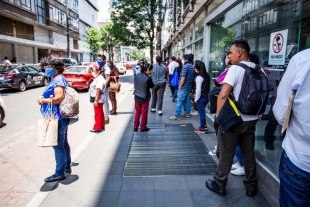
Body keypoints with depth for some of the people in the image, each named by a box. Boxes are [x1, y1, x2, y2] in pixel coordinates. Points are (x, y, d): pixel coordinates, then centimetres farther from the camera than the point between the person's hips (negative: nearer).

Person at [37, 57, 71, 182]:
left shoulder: (58, 80, -16)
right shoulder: (56, 80, 16)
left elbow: (58, 98, -28)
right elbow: (51, 94, 23)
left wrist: (43, 100, -15)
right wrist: (43, 96, 2)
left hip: (58, 118, -11)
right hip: (61, 117, 11)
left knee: (58, 145, -2)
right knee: (63, 143, 19)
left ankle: (59, 173, 9)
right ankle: (67, 166, 32)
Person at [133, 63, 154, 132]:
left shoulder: (137, 75, -3)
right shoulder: (148, 78, -21)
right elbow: (152, 86, -6)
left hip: (137, 96, 5)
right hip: (144, 97, -5)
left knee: (137, 111, 18)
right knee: (144, 112, 9)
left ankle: (135, 126, 23)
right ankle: (143, 127, 19)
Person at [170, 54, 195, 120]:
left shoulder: (185, 66, -15)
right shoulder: (192, 66, 13)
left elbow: (183, 78, -20)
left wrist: (180, 87, -14)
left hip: (184, 87, -9)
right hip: (189, 87, 9)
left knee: (179, 101, -7)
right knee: (187, 100, 15)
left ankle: (177, 115, -5)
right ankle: (187, 113, 22)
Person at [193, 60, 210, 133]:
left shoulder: (199, 77, -17)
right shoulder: (207, 75, 6)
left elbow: (198, 89, -18)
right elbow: (207, 86, 10)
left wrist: (196, 99, -10)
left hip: (201, 97, -8)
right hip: (207, 96, 8)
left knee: (201, 112, 1)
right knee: (202, 111, 20)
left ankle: (202, 128, 10)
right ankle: (203, 125, 29)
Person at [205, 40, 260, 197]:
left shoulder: (235, 69, -15)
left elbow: (223, 95, -23)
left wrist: (218, 114, -11)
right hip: (252, 119, 6)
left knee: (226, 154, 6)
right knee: (249, 154, 17)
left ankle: (219, 185, 20)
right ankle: (251, 187, 30)